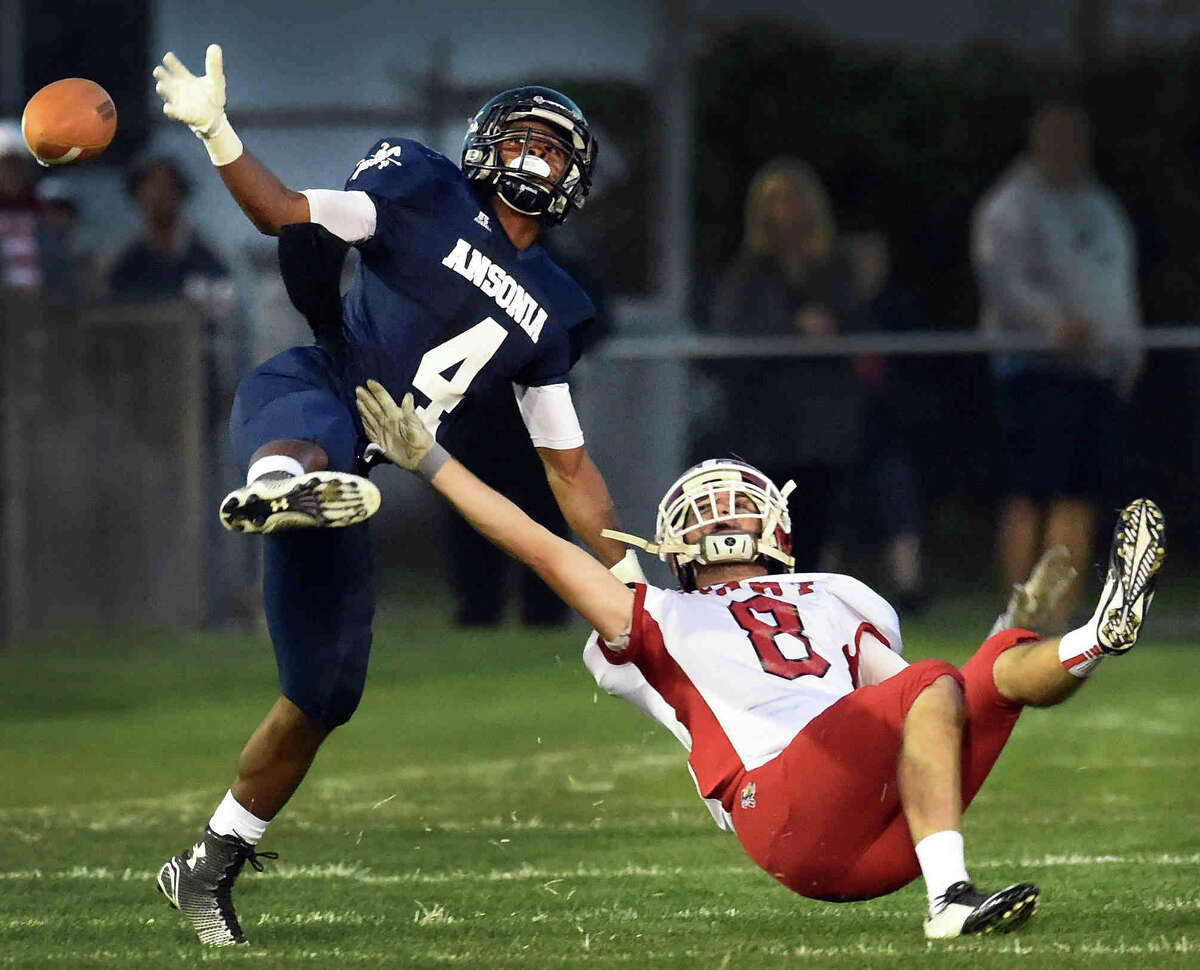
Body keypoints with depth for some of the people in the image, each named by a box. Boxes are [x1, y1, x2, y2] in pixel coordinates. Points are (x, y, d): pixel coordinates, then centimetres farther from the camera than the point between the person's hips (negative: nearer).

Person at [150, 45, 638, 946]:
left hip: (362, 466, 6)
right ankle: (278, 487, -84)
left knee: (323, 695, 7)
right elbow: (289, 215, -2)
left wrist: (629, 578, 22)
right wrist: (216, 133, -17)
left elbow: (569, 465, 27)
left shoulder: (547, 307, 23)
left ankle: (211, 866, 22)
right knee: (313, 450, -46)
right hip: (307, 397, -6)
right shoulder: (429, 194, 7)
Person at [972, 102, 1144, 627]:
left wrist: (1129, 348, 15)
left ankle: (1064, 617, 7)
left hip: (1100, 368, 7)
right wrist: (1056, 323, -27)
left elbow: (1121, 285, 28)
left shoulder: (1100, 206, 22)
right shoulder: (1010, 207, -2)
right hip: (1039, 367, -7)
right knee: (1030, 496, -10)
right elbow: (1001, 280, -14)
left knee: (1080, 498, 4)